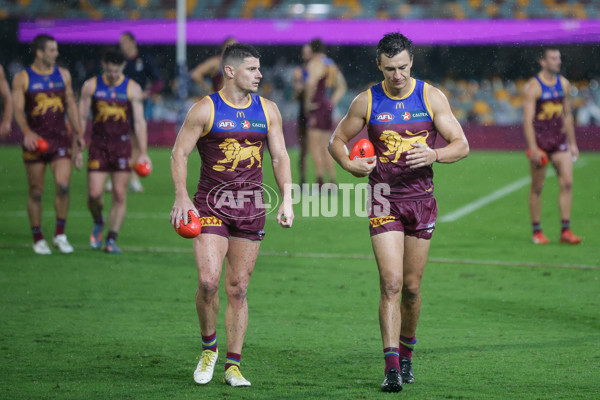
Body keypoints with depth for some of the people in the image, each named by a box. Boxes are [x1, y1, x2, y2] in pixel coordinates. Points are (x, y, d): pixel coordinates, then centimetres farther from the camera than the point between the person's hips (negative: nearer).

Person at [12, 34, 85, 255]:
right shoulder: (22, 78, -2)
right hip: (35, 138, -2)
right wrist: (27, 131, -27)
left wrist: (78, 132, 9)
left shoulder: (63, 75, 9)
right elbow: (18, 109, -9)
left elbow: (71, 104, 16)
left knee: (63, 185, -13)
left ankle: (60, 234, 1)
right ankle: (38, 238, 13)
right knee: (36, 191, 1)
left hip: (59, 138, 2)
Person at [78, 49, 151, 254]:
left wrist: (143, 153, -3)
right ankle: (98, 223, 25)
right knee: (94, 194, -7)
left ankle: (111, 240, 4)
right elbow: (82, 118, 7)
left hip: (122, 145, 0)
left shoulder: (133, 89, 1)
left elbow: (139, 122, 2)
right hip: (98, 144, 0)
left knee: (120, 195, -4)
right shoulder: (91, 86, 2)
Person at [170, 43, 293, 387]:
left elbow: (280, 156, 12)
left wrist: (287, 199, 0)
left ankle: (233, 365, 10)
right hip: (211, 204, -3)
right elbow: (179, 153, -1)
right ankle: (209, 348, 7)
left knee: (238, 288, 4)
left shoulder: (268, 110, 8)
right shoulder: (205, 110, -3)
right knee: (208, 281, -16)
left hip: (251, 207, 3)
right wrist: (182, 197, -14)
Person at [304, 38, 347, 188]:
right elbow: (342, 87, 26)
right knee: (325, 147, 11)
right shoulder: (331, 65, 18)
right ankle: (333, 182, 6)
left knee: (314, 146, -9)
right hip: (328, 106, 9)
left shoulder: (314, 64, -11)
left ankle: (320, 180, -18)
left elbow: (311, 83, -29)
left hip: (317, 107, -9)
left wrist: (307, 102, -17)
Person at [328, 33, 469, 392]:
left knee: (412, 287, 9)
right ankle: (392, 367, -15)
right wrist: (350, 165, -10)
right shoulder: (366, 102, -1)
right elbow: (337, 140, 12)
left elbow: (462, 145, -3)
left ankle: (406, 353, 30)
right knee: (391, 284, -13)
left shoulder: (431, 97, -2)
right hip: (384, 199, -1)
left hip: (422, 198, 1)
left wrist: (434, 155, -23)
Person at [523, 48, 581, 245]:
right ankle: (537, 231, 12)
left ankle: (565, 230, -3)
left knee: (567, 182, -5)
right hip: (539, 139, -5)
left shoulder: (563, 84, 9)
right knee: (537, 187, 2)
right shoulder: (533, 86, -11)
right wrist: (533, 147, -22)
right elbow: (527, 119, -15)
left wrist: (573, 142, 16)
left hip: (559, 138, 5)